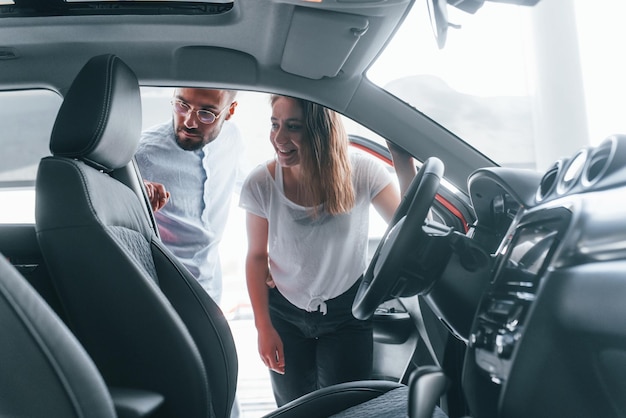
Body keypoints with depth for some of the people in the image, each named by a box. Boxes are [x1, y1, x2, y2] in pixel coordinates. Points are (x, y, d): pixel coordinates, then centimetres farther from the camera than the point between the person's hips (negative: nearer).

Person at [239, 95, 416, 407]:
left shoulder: (361, 171, -19)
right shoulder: (260, 184, -17)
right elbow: (257, 257, -6)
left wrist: (404, 159, -28)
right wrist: (263, 327, -6)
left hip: (347, 313, -1)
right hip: (284, 314, 1)